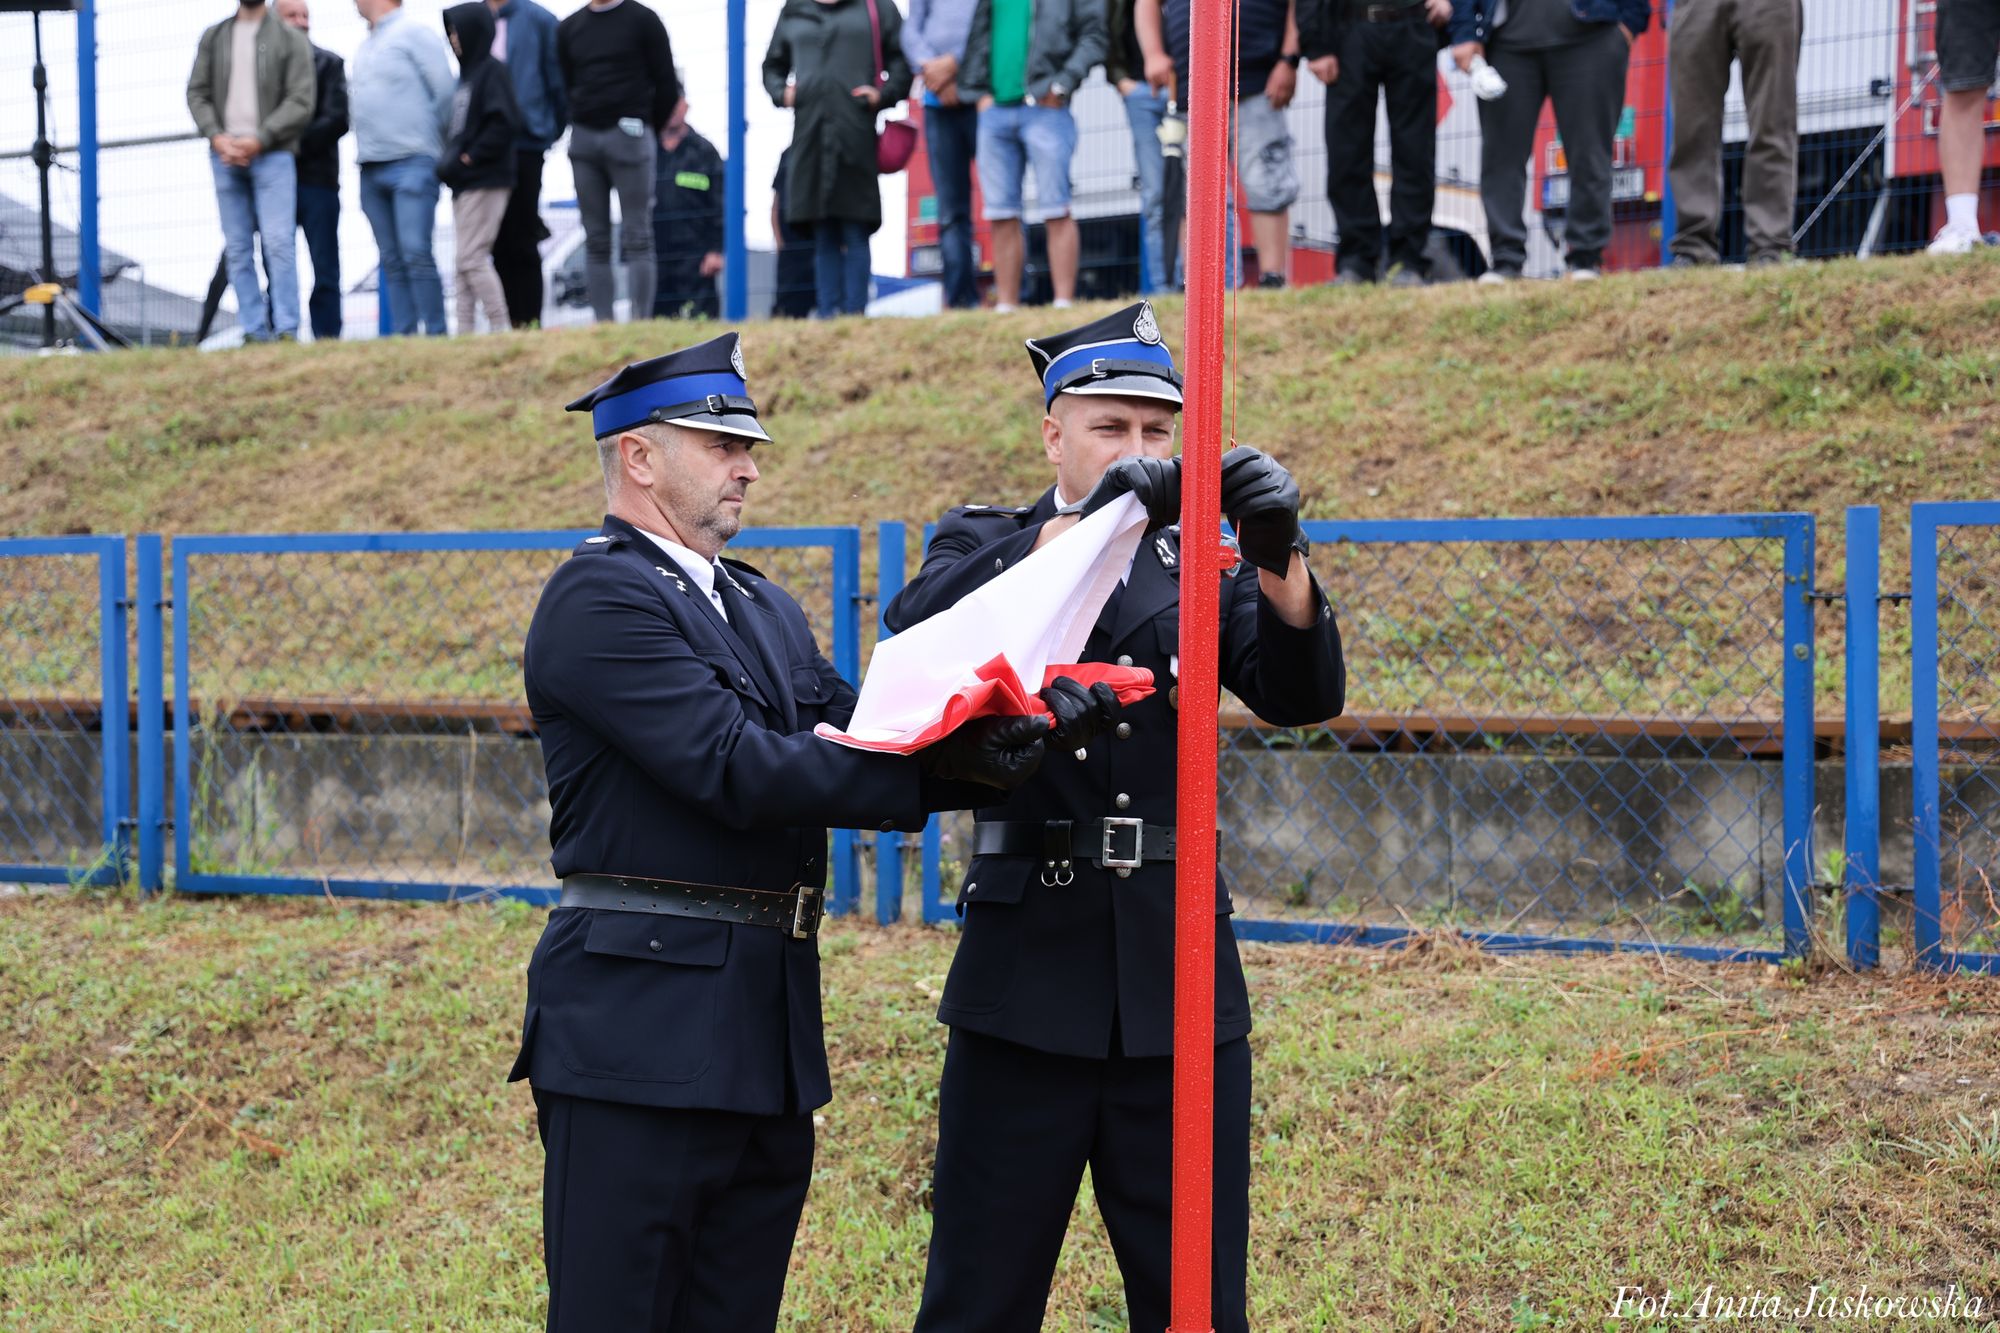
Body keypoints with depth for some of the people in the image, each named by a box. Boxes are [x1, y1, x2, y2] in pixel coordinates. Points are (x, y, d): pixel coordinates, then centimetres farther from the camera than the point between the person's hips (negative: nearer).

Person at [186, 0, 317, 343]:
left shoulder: (291, 40, 5)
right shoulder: (213, 38, 14)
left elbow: (301, 102, -3)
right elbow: (197, 93, 10)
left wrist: (259, 140, -12)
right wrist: (216, 137, -6)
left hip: (273, 156, -3)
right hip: (225, 156, 3)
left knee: (278, 242, -13)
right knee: (237, 248, 1)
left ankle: (286, 330, -10)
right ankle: (254, 332, 3)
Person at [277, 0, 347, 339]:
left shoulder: (328, 64, 9)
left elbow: (337, 119, -1)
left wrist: (296, 145, -11)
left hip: (316, 175, -1)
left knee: (325, 270, -1)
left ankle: (327, 338, 0)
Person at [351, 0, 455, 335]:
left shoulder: (414, 34, -4)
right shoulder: (365, 46, 20)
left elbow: (446, 93, -9)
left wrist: (427, 135, -2)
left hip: (412, 165, -8)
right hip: (371, 169, 8)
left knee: (416, 253, -15)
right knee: (392, 262, 5)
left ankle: (436, 333, -12)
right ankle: (403, 337, 6)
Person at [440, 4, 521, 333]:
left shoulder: (492, 72, -9)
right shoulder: (466, 74, 17)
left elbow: (504, 124, -19)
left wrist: (467, 159, -16)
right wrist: (449, 161, 7)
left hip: (485, 182, -9)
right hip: (463, 183, 9)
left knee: (471, 258, -11)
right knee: (463, 262, 7)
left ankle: (500, 327, -7)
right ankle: (466, 331, 9)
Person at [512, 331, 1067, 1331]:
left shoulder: (766, 608, 20)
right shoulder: (598, 597, -10)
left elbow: (856, 748, 9)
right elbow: (737, 769, -20)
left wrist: (978, 748, -11)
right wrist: (944, 766, -21)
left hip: (767, 1028, 9)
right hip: (642, 1031, -9)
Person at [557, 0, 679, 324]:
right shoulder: (569, 28, 13)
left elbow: (666, 83, 2)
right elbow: (566, 86, 17)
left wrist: (653, 131, 4)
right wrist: (578, 125, 11)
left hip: (629, 135, -4)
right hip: (583, 139, 4)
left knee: (637, 236, -5)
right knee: (595, 240, 2)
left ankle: (641, 321, -7)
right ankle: (603, 324, 3)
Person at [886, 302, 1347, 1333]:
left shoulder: (1195, 558, 12)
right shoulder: (985, 543, 6)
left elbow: (1303, 694, -4)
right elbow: (917, 631, -18)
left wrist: (1279, 555, -23)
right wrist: (1084, 520, -29)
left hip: (1180, 976, 2)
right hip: (1030, 973, -2)